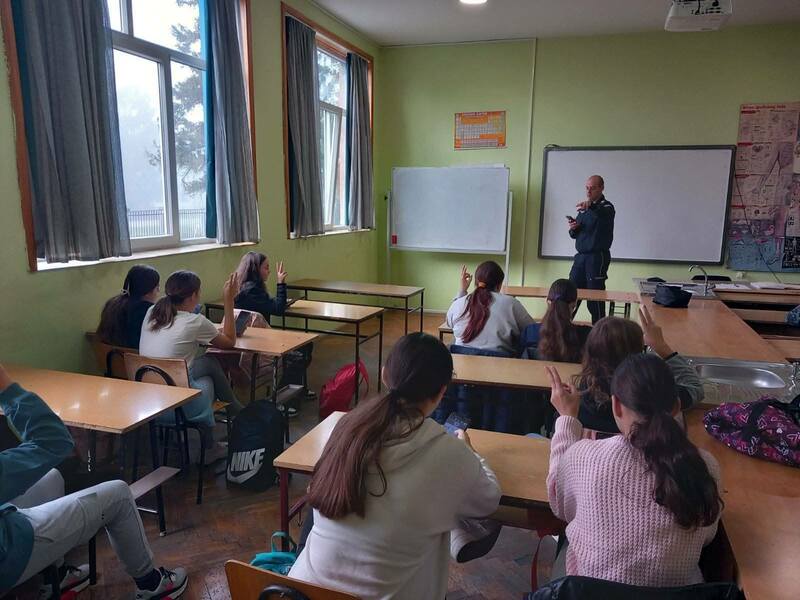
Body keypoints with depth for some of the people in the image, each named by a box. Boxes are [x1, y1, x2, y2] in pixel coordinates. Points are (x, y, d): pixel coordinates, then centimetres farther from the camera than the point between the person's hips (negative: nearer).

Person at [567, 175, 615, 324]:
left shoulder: (606, 207, -4)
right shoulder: (583, 209, 17)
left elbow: (604, 215, -31)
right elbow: (574, 235, 20)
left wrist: (591, 206, -51)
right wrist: (573, 228, -4)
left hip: (598, 257, -6)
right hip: (581, 256, 6)